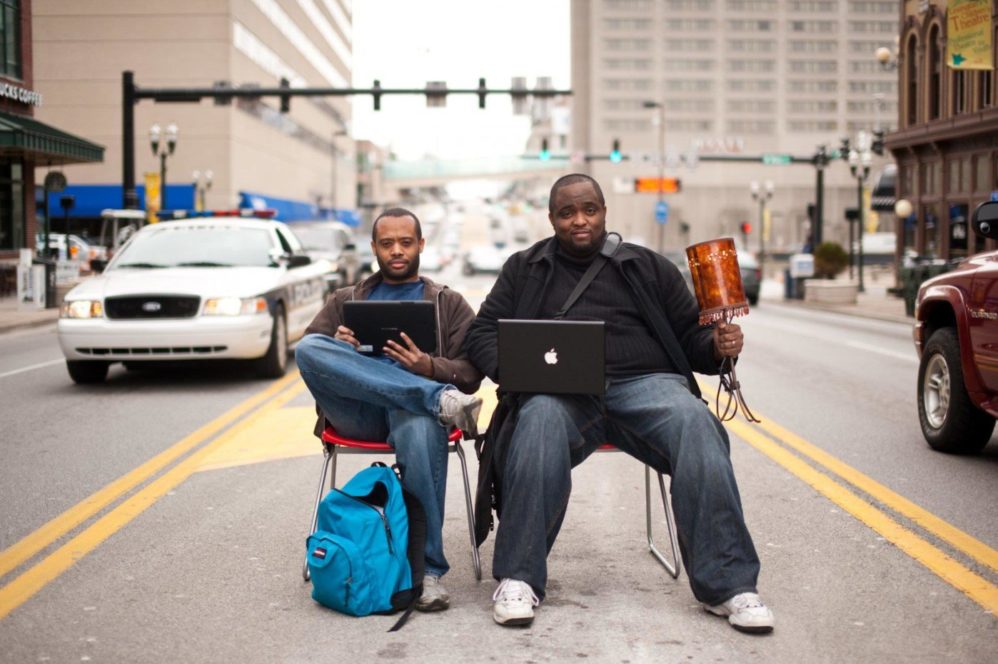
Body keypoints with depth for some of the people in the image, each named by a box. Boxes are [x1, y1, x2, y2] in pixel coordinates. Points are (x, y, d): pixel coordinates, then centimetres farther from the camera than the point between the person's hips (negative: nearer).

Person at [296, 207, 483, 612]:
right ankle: (438, 398, -37)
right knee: (308, 349, -29)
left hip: (412, 406, -2)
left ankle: (428, 570, -37)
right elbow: (307, 348, 15)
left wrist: (428, 367, -12)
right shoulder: (345, 300, 29)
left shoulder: (449, 304, 23)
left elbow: (470, 374, 11)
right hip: (357, 411, 2)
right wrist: (339, 352, -9)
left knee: (421, 426, -41)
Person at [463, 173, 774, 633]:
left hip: (646, 383, 1)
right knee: (538, 425, -38)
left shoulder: (649, 268, 21)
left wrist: (718, 346, -4)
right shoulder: (525, 270, 21)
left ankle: (726, 584, -30)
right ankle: (517, 578, -30)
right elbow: (481, 334, 15)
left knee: (695, 424, -32)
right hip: (560, 390, -1)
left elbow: (690, 338, 20)